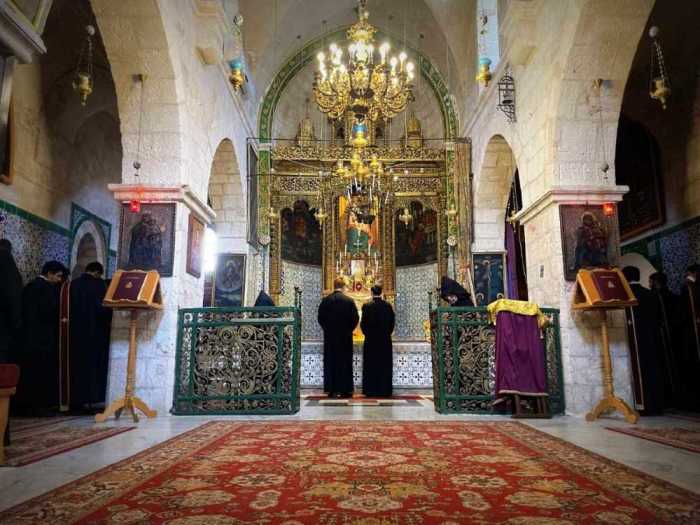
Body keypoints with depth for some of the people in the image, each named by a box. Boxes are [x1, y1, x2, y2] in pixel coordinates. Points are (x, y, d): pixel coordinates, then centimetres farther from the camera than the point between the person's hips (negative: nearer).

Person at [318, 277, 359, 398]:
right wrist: (349, 329, 9)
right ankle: (344, 390, 6)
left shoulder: (325, 300, -3)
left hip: (329, 336, 1)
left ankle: (332, 390, 9)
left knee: (330, 362, 8)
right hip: (345, 336, -1)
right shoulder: (349, 301, -7)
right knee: (345, 361, 6)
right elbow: (355, 318, -6)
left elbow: (320, 317, 0)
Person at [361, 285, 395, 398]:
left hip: (371, 340, -2)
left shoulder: (366, 306, -8)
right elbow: (392, 323, 3)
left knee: (371, 366, 5)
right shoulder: (388, 306, -1)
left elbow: (363, 323, -5)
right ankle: (384, 390, 10)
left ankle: (371, 390, 6)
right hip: (385, 340, 2)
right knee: (385, 366, 8)